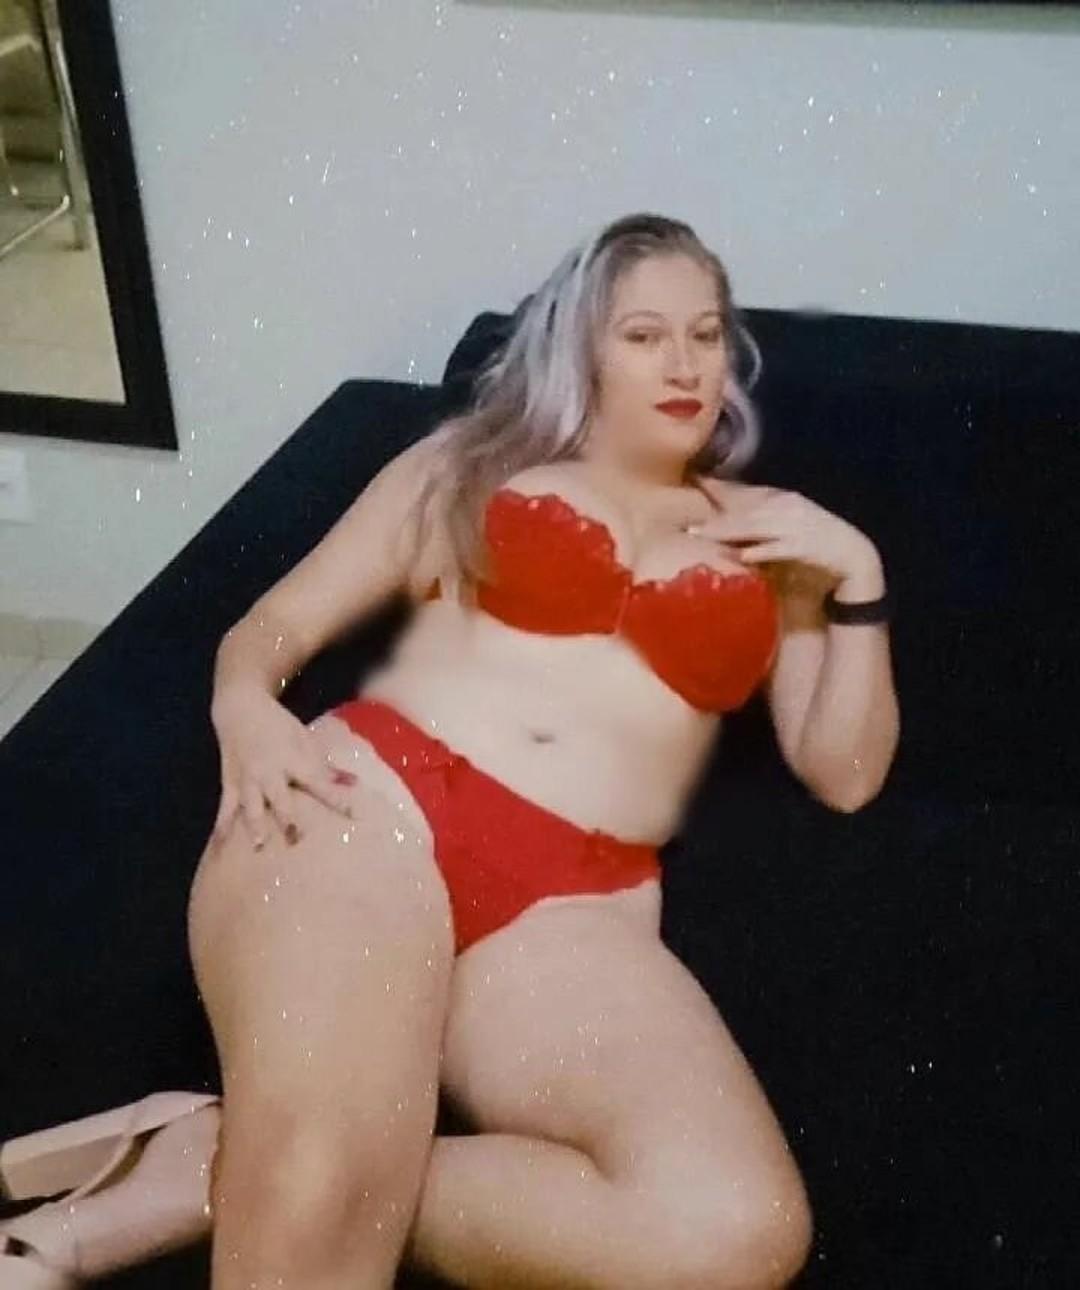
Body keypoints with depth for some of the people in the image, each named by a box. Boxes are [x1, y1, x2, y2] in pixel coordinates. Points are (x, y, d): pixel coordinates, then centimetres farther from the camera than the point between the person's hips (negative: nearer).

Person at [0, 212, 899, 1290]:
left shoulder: (768, 532, 23)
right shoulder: (471, 461, 20)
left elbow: (844, 774, 17)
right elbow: (274, 624, 15)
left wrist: (857, 575, 5)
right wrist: (248, 714, -7)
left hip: (574, 905, 3)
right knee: (315, 1197, -36)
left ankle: (213, 1170, -18)